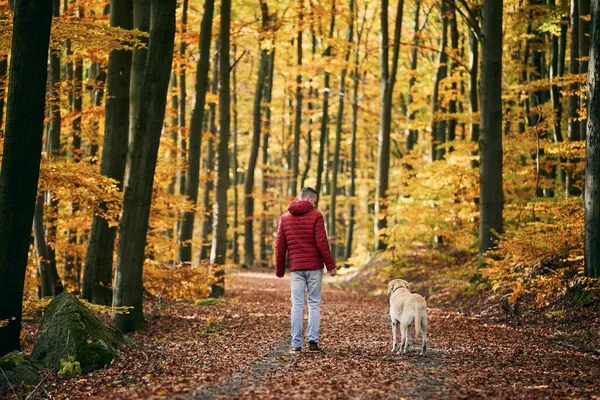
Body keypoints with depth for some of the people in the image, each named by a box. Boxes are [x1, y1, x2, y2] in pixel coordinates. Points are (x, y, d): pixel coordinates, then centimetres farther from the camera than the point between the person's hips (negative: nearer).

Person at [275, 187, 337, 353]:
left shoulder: (285, 218, 8)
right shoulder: (316, 216, -4)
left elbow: (280, 246, 7)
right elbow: (322, 243, -10)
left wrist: (279, 269, 14)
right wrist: (331, 265, -4)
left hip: (296, 268, 2)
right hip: (314, 267, -2)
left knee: (297, 305, 3)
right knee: (314, 304, 4)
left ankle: (296, 344, 0)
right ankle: (313, 341, -1)